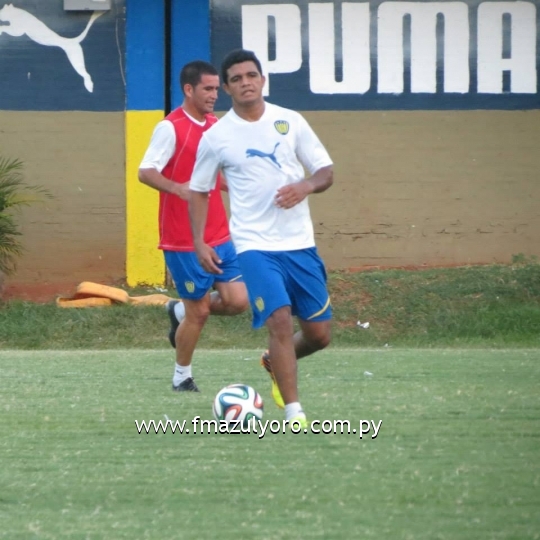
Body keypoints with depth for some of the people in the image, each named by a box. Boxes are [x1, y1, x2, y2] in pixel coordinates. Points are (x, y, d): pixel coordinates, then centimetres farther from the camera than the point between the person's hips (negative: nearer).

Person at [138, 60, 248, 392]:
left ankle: (181, 312, 24)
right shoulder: (170, 128, -13)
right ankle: (182, 377, 21)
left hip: (219, 236, 7)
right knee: (199, 312, 0)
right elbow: (146, 173, -19)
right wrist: (177, 188, -35)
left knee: (238, 300, -3)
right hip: (184, 240, -7)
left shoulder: (216, 126, 10)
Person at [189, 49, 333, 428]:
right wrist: (199, 243, 0)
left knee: (319, 333, 5)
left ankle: (275, 363, 37)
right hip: (255, 245, -3)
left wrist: (306, 186, -16)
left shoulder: (291, 122, 3)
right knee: (280, 320, -20)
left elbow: (326, 172, 6)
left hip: (300, 243, 3)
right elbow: (199, 191, 10)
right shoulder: (216, 137, 0)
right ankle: (294, 414, -13)